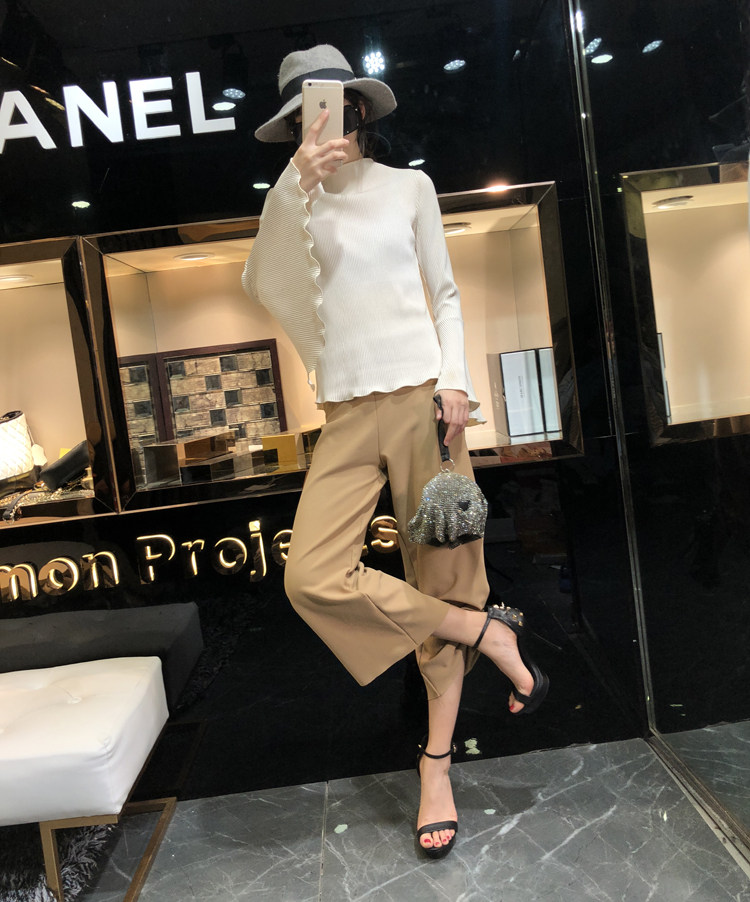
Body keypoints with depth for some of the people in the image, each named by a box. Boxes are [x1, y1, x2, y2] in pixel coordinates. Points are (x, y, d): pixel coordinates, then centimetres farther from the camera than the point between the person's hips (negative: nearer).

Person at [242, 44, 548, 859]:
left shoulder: (409, 187, 13)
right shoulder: (295, 200, 14)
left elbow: (445, 294, 11)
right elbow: (257, 282, -5)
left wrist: (454, 382, -4)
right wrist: (300, 182, -13)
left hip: (421, 396, -1)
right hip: (348, 415, 2)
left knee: (441, 573, -1)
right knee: (312, 576, -15)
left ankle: (436, 767, 15)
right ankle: (487, 629, 1)